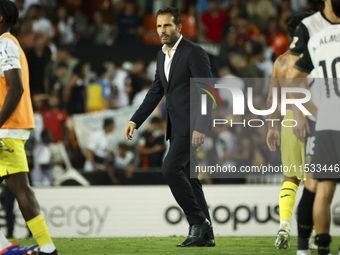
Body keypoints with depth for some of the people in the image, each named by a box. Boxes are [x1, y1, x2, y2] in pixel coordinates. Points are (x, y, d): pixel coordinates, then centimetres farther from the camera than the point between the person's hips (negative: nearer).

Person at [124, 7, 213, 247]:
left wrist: (200, 128, -23)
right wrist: (135, 121, 11)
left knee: (171, 169, -18)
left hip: (191, 125, -9)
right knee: (187, 176, 8)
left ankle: (198, 222, -10)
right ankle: (205, 234, 12)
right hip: (177, 127, 9)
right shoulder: (163, 56, 14)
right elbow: (156, 92, 20)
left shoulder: (194, 53, -12)